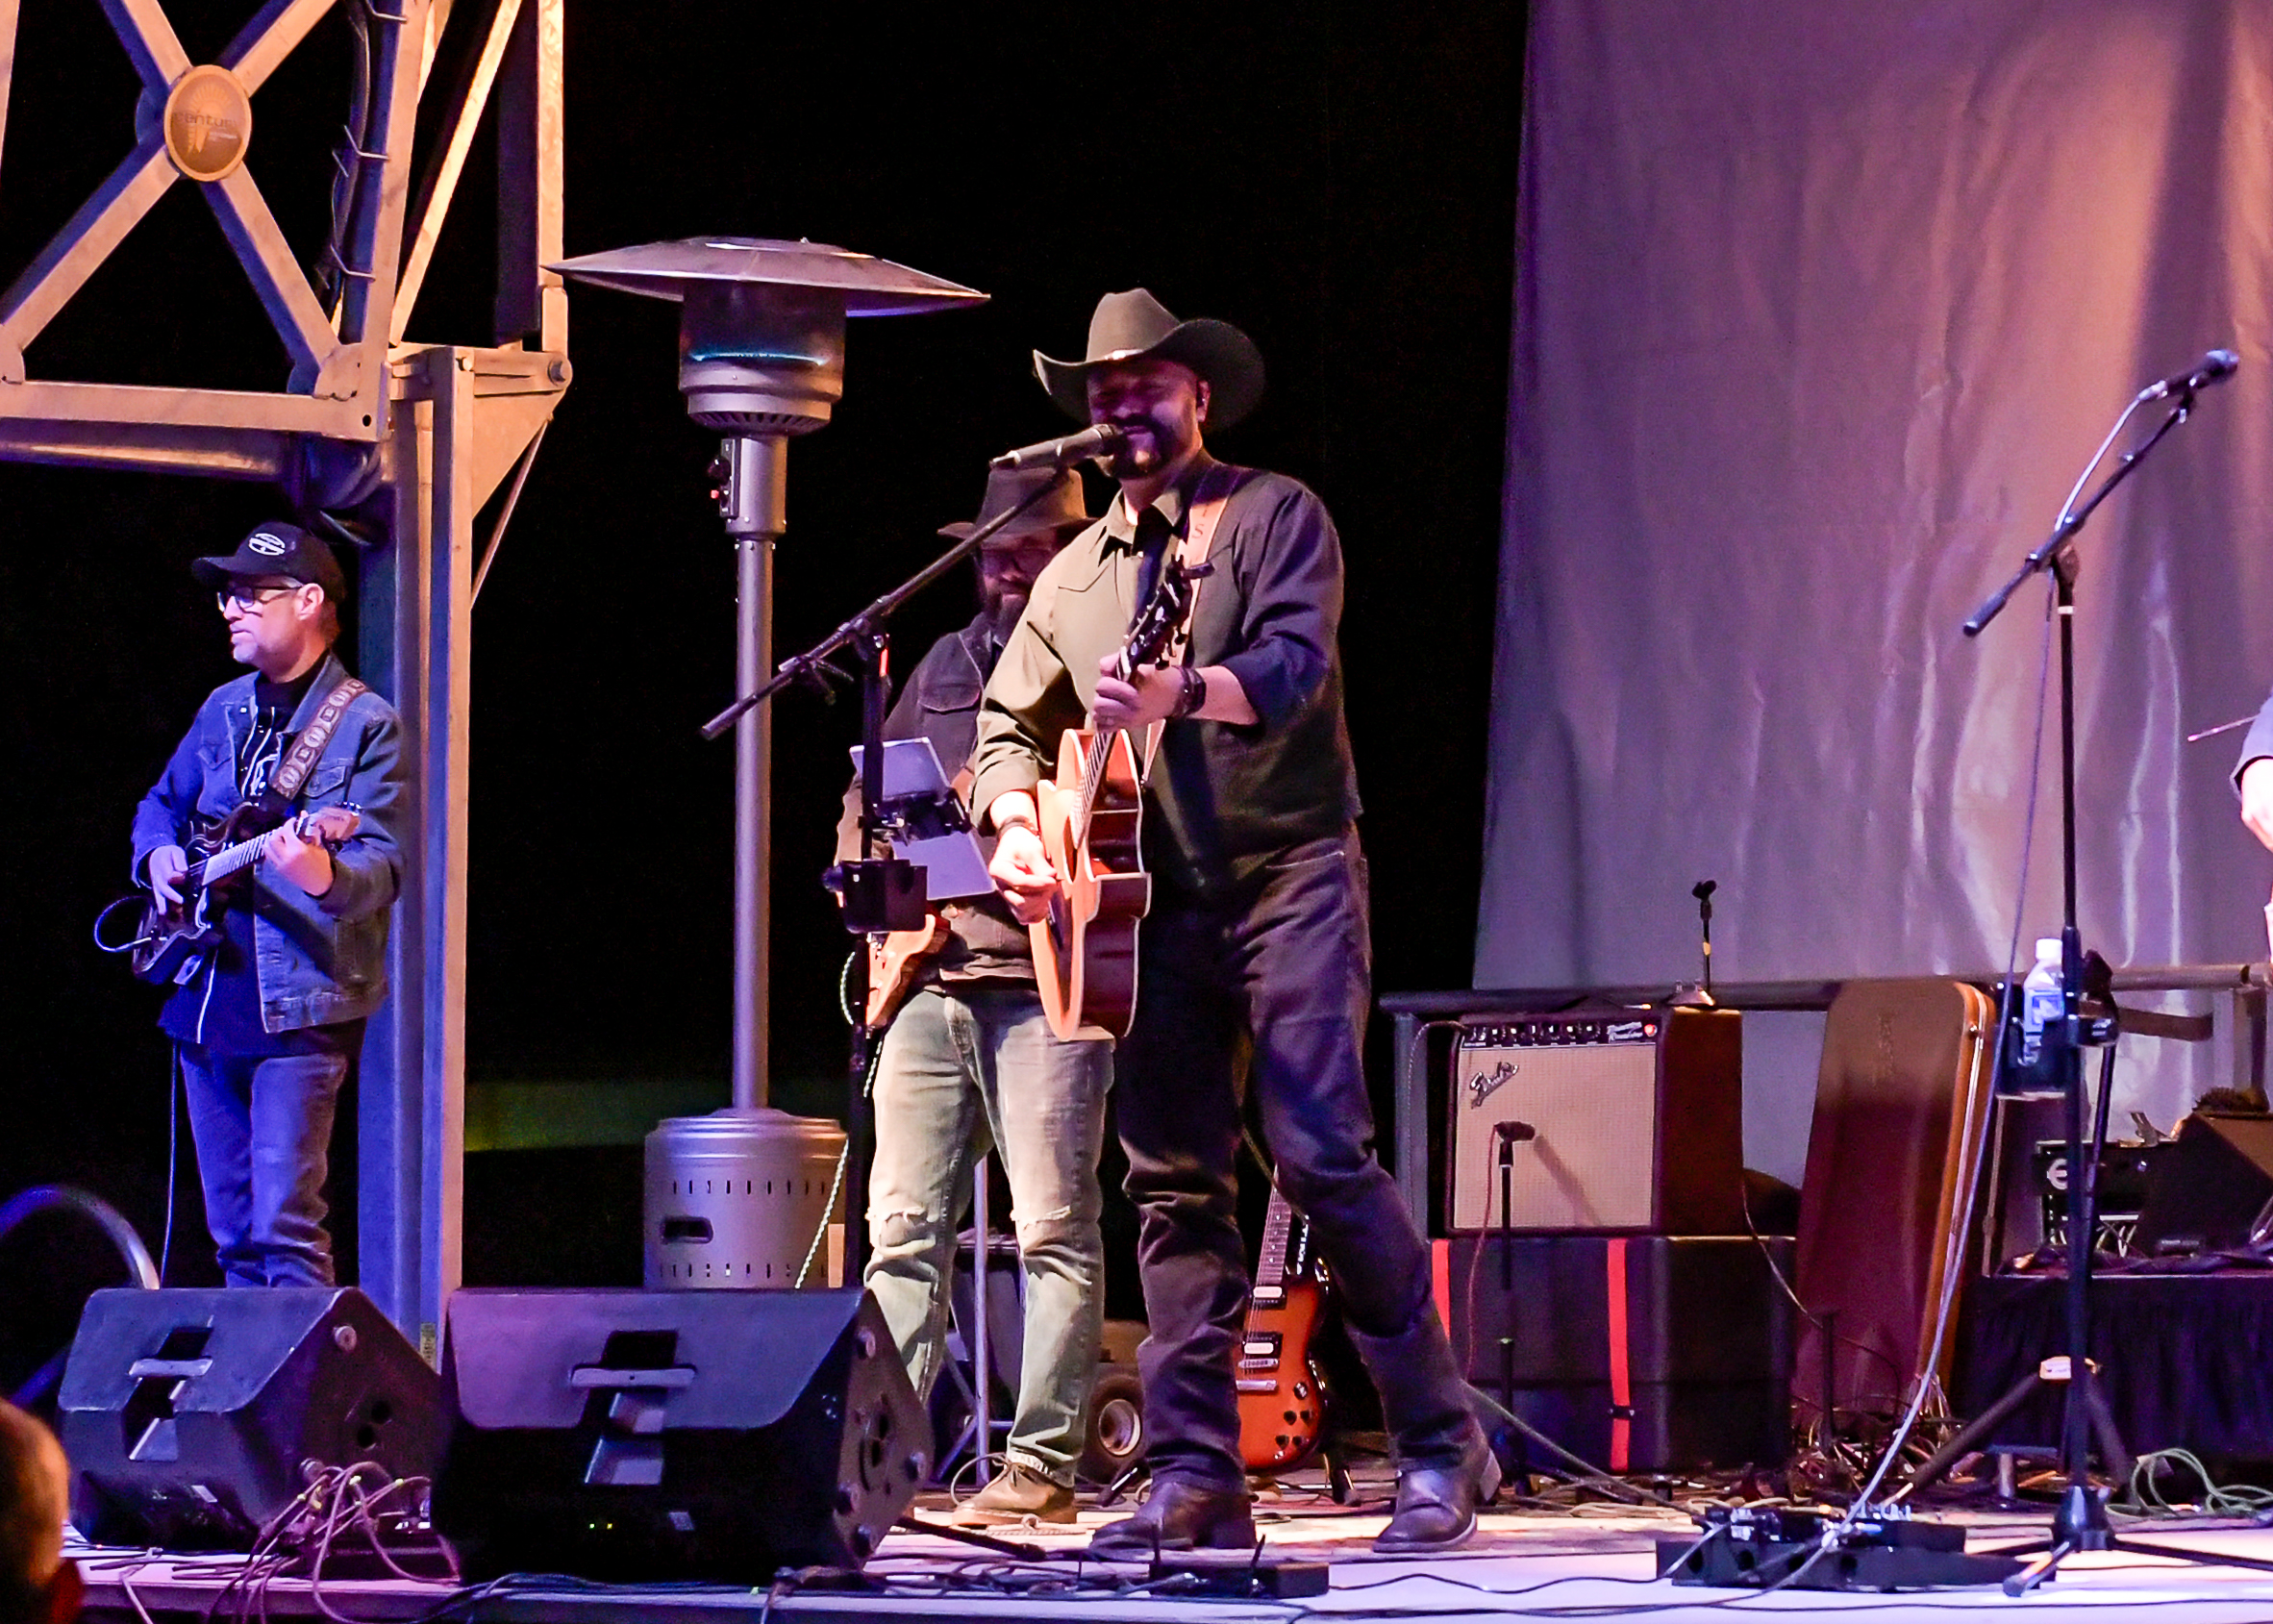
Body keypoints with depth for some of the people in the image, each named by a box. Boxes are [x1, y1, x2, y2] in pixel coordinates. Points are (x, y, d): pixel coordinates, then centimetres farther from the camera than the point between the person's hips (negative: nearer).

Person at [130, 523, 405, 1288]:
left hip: (298, 1009, -7)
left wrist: (325, 877, -37)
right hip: (206, 997, 7)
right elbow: (161, 804, 29)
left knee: (285, 1223, -14)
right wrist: (157, 853, 6)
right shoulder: (224, 710, 15)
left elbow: (382, 865, -15)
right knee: (232, 1231, 10)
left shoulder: (364, 724, -5)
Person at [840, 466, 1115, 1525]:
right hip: (927, 971, 6)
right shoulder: (947, 663, 23)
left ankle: (1042, 1467, -5)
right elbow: (868, 796, 30)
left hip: (1043, 974, -6)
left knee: (1053, 1227, -6)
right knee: (902, 1226, 3)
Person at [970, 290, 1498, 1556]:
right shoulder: (1074, 575, 18)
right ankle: (1196, 1478, 1)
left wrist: (1176, 692, -33)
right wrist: (1016, 824, 2)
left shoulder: (1273, 514, 1)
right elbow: (1009, 723, 23)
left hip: (1288, 874, -5)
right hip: (1158, 903, 6)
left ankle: (1443, 1445, -8)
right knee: (1174, 1181, 0)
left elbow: (1295, 665, -14)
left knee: (1322, 1152, -15)